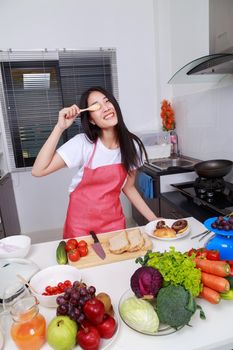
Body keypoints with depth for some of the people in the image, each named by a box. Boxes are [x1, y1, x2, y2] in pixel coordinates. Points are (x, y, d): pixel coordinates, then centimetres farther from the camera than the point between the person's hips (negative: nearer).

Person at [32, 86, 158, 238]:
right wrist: (60, 127, -26)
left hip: (115, 221, 3)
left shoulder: (132, 145, -8)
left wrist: (153, 219, -2)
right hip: (81, 223, -2)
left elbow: (128, 187, 3)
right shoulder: (82, 143, -17)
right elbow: (38, 170, -23)